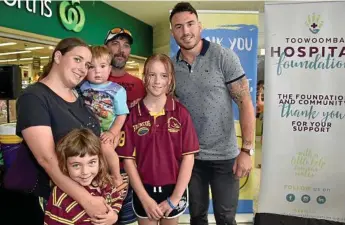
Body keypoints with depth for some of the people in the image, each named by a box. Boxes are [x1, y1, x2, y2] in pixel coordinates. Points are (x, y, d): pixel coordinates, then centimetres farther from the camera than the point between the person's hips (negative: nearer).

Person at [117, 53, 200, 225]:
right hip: (144, 190, 0)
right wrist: (145, 198, -9)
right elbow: (128, 158, -6)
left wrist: (175, 198, -10)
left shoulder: (181, 113, -7)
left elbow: (188, 156, -8)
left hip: (173, 189, 0)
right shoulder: (133, 115, -6)